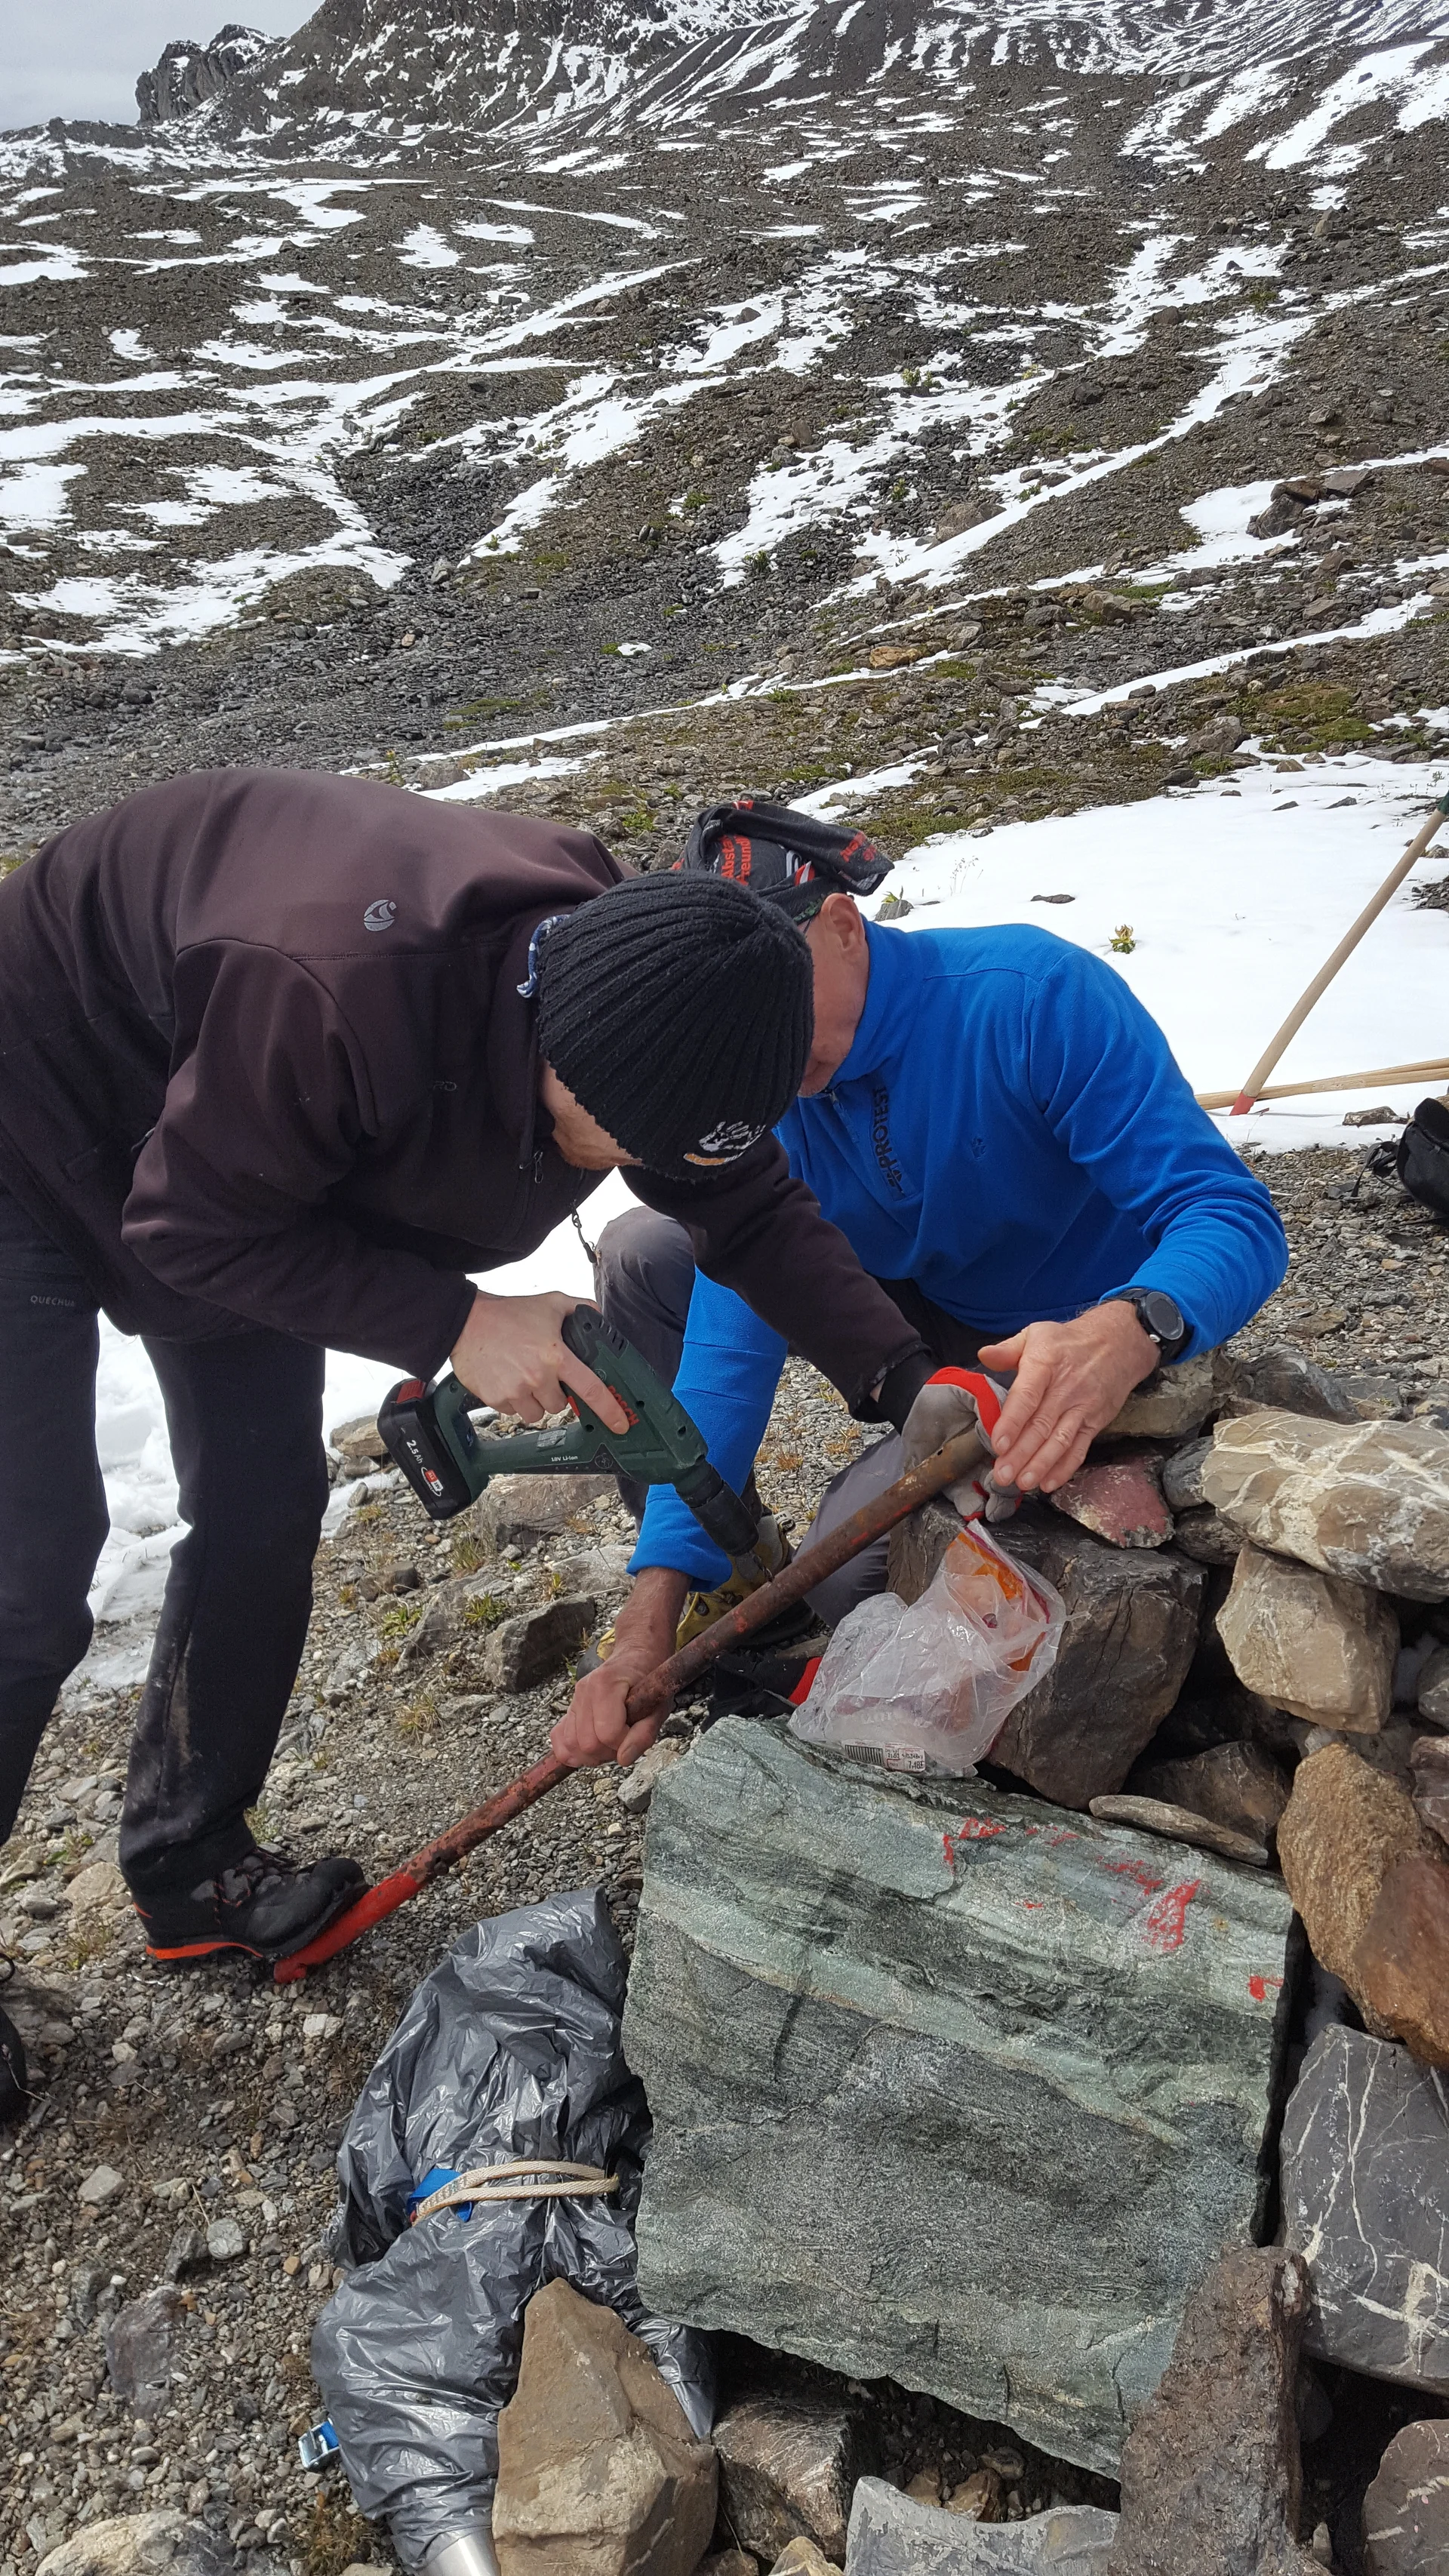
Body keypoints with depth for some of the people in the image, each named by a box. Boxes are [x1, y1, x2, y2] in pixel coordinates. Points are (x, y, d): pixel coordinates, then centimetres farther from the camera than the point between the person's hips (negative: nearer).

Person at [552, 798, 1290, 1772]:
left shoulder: (1034, 997, -30)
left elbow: (1235, 1218, -33)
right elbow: (734, 1334, -22)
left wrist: (1126, 1335, -57)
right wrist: (651, 1621, -31)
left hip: (1073, 1348, -6)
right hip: (915, 1307, 6)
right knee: (641, 1256, -2)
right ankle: (721, 1588, 9)